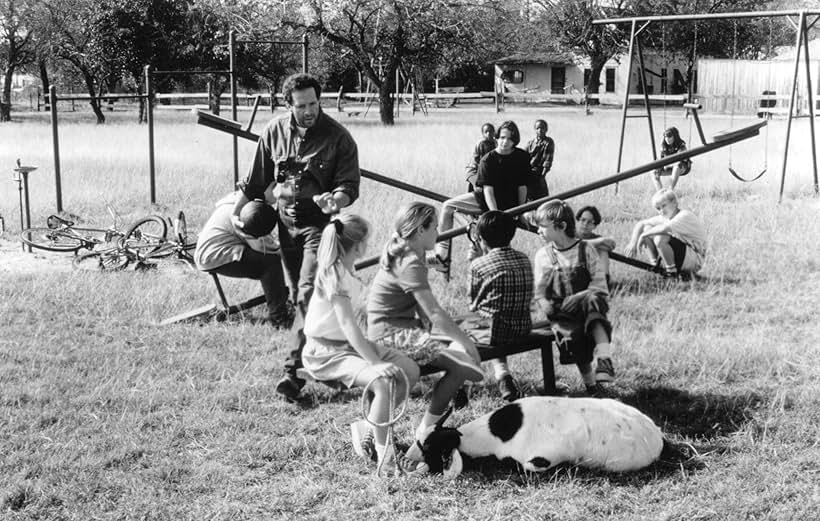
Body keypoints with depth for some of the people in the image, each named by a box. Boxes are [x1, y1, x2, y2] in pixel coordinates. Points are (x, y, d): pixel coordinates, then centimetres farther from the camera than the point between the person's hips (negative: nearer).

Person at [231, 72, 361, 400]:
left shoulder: (338, 137, -9)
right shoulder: (274, 132, 3)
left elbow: (350, 186, -9)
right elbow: (256, 179, 15)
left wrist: (336, 200, -31)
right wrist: (236, 211, 16)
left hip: (319, 225, -5)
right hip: (286, 223, 5)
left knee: (307, 296, -14)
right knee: (300, 296, 12)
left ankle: (295, 370, -17)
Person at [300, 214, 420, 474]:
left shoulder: (344, 272, 6)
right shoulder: (334, 277, -21)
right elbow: (349, 326, -29)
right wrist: (376, 363, -34)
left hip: (350, 345, 9)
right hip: (325, 354, -9)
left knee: (410, 371, -3)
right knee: (385, 382, -29)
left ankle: (367, 427, 9)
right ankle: (383, 453, -16)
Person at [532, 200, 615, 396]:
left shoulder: (585, 250, 4)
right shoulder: (543, 255, 8)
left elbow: (599, 285, 0)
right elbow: (539, 294, 8)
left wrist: (574, 300, -15)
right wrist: (548, 307, -13)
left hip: (586, 308, -1)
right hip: (561, 315, 1)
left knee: (594, 299, -35)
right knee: (573, 333, -30)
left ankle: (604, 360, -44)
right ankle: (589, 382, -14)